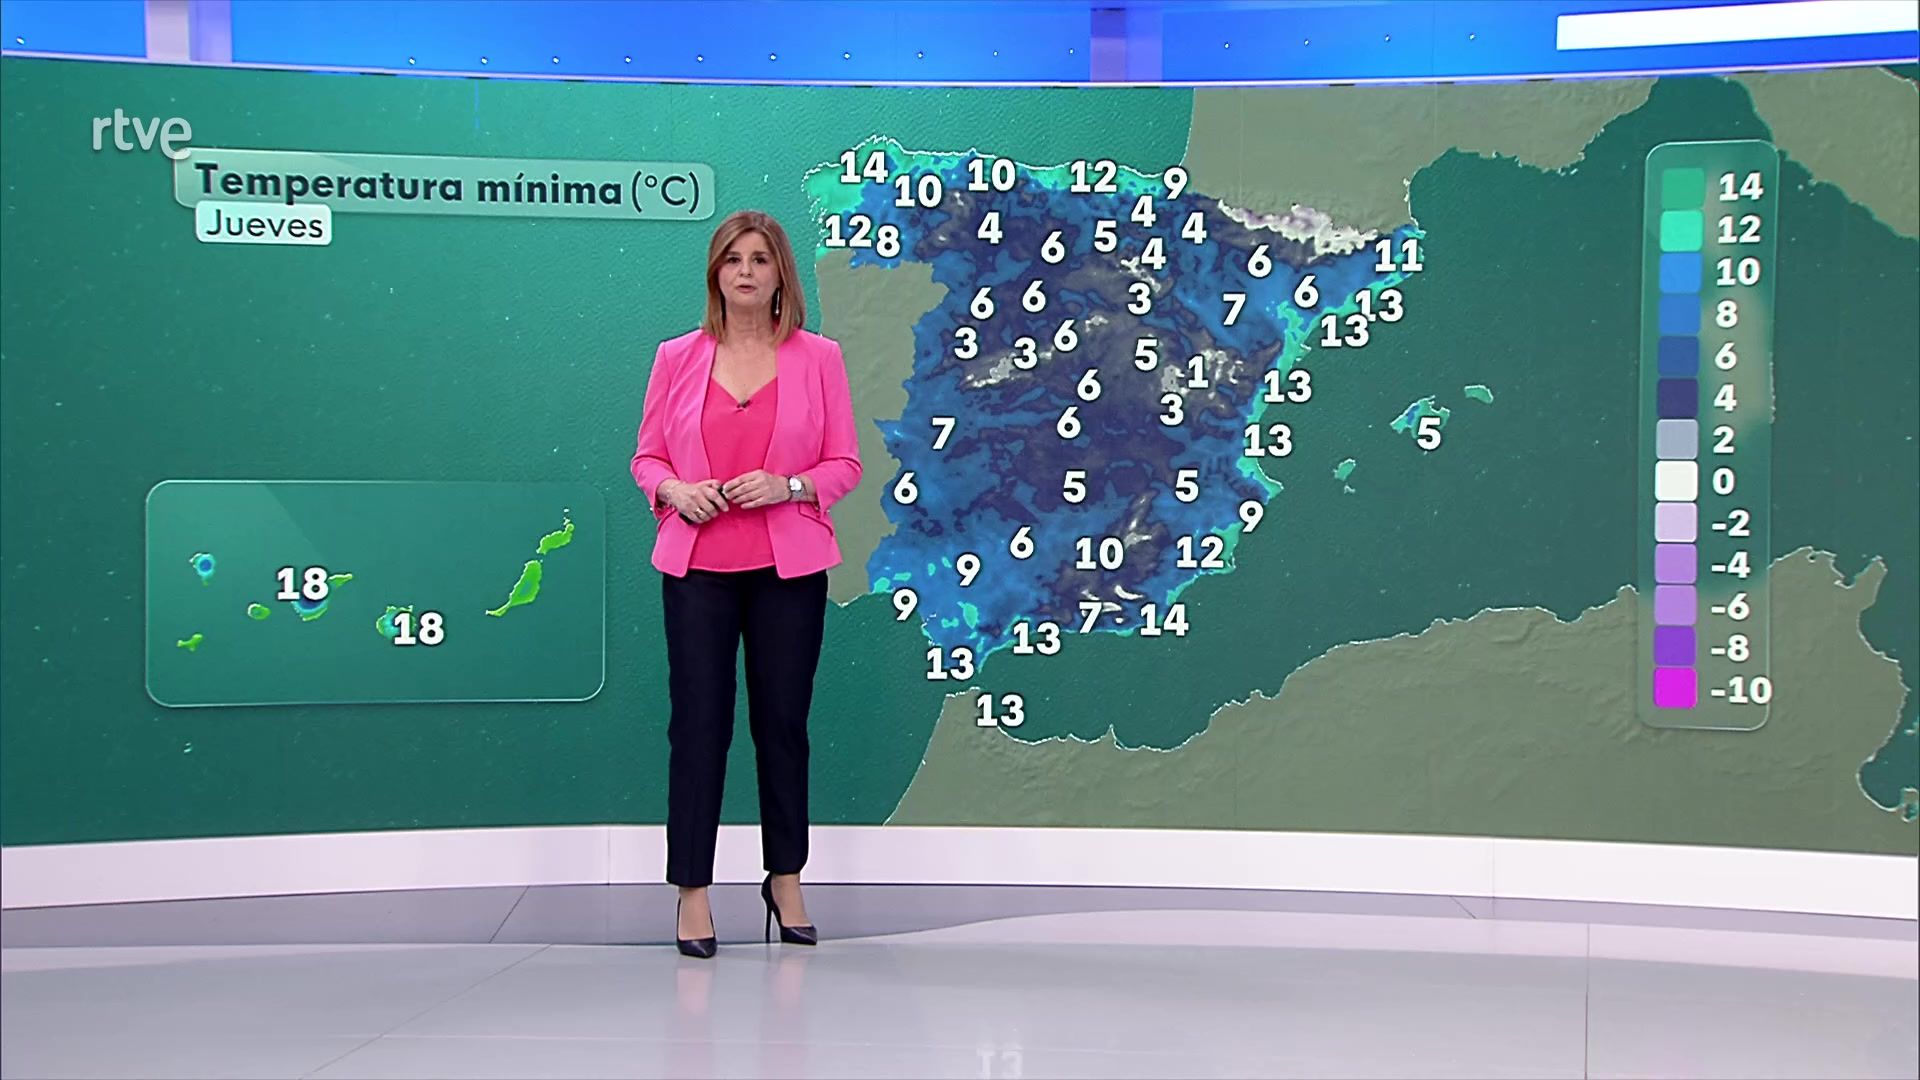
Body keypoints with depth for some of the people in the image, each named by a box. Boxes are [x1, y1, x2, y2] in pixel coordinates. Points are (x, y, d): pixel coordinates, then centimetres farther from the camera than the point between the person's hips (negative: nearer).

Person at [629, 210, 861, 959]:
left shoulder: (817, 358, 2)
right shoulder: (677, 358, 5)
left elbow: (845, 463, 3)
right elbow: (647, 457, 9)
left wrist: (788, 485, -15)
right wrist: (673, 490, -12)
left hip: (788, 567, 0)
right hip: (698, 567, 0)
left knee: (783, 721, 7)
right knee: (698, 722, -1)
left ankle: (785, 882, 21)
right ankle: (692, 892, 7)